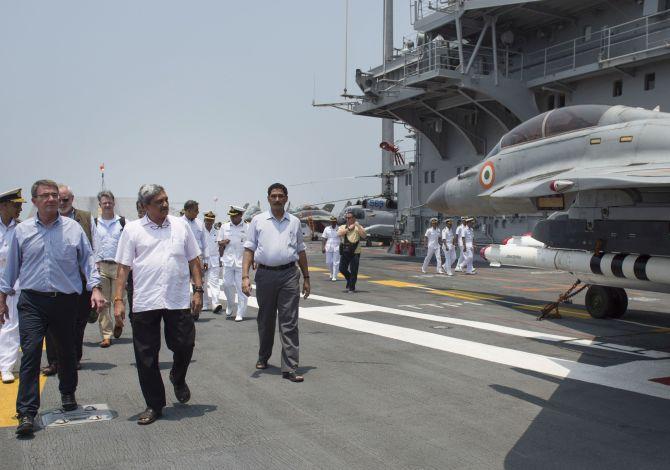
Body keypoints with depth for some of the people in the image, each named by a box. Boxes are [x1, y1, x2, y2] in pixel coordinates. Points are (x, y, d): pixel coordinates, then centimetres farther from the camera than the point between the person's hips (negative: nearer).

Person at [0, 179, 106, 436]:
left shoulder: (73, 228, 3)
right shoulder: (22, 231, 5)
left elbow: (87, 260, 4)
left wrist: (95, 288, -7)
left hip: (66, 301, 1)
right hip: (32, 302, 0)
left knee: (67, 352, 13)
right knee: (30, 353, -9)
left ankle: (68, 394, 36)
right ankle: (27, 413, -6)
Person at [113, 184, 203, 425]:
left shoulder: (181, 225, 9)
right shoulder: (132, 229, 4)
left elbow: (194, 261, 12)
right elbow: (123, 267, 3)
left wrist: (198, 290, 5)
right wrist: (118, 299, -4)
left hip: (179, 301, 1)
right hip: (144, 303, -1)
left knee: (184, 345, 3)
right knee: (146, 356, 5)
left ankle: (178, 379, 36)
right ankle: (154, 405, 21)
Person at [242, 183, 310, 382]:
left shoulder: (294, 222, 10)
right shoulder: (258, 221, 5)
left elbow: (301, 251, 16)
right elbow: (249, 249, 2)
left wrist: (306, 278, 14)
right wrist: (245, 276, -9)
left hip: (289, 275, 0)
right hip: (265, 274, 0)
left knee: (289, 323, -4)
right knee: (266, 320, 14)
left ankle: (290, 368, -3)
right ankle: (263, 358, 34)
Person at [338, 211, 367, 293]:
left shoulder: (358, 227, 2)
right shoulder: (343, 227, 11)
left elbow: (364, 236, -15)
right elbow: (339, 233, -11)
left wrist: (358, 226, -20)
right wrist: (348, 228, -17)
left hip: (355, 253, -4)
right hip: (345, 252, 4)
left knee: (353, 271, -3)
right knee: (342, 269, 7)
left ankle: (351, 288, 8)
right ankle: (350, 281, 34)